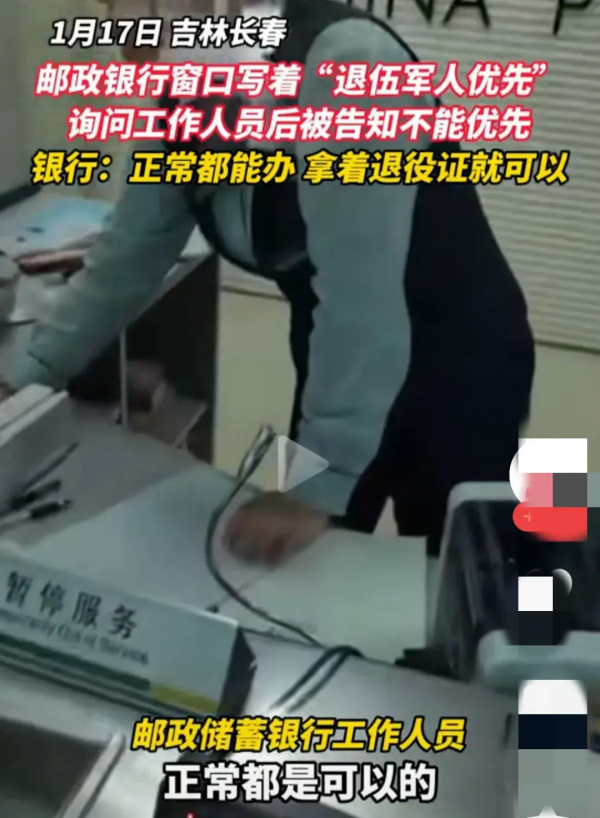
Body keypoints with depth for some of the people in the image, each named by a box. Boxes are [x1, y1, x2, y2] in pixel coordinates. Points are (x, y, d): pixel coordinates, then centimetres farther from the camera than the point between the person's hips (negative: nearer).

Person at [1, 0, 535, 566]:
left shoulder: (344, 65, -30)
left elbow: (360, 296, -34)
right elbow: (125, 260, 4)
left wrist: (320, 489, -32)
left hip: (458, 368, -6)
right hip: (342, 367, 7)